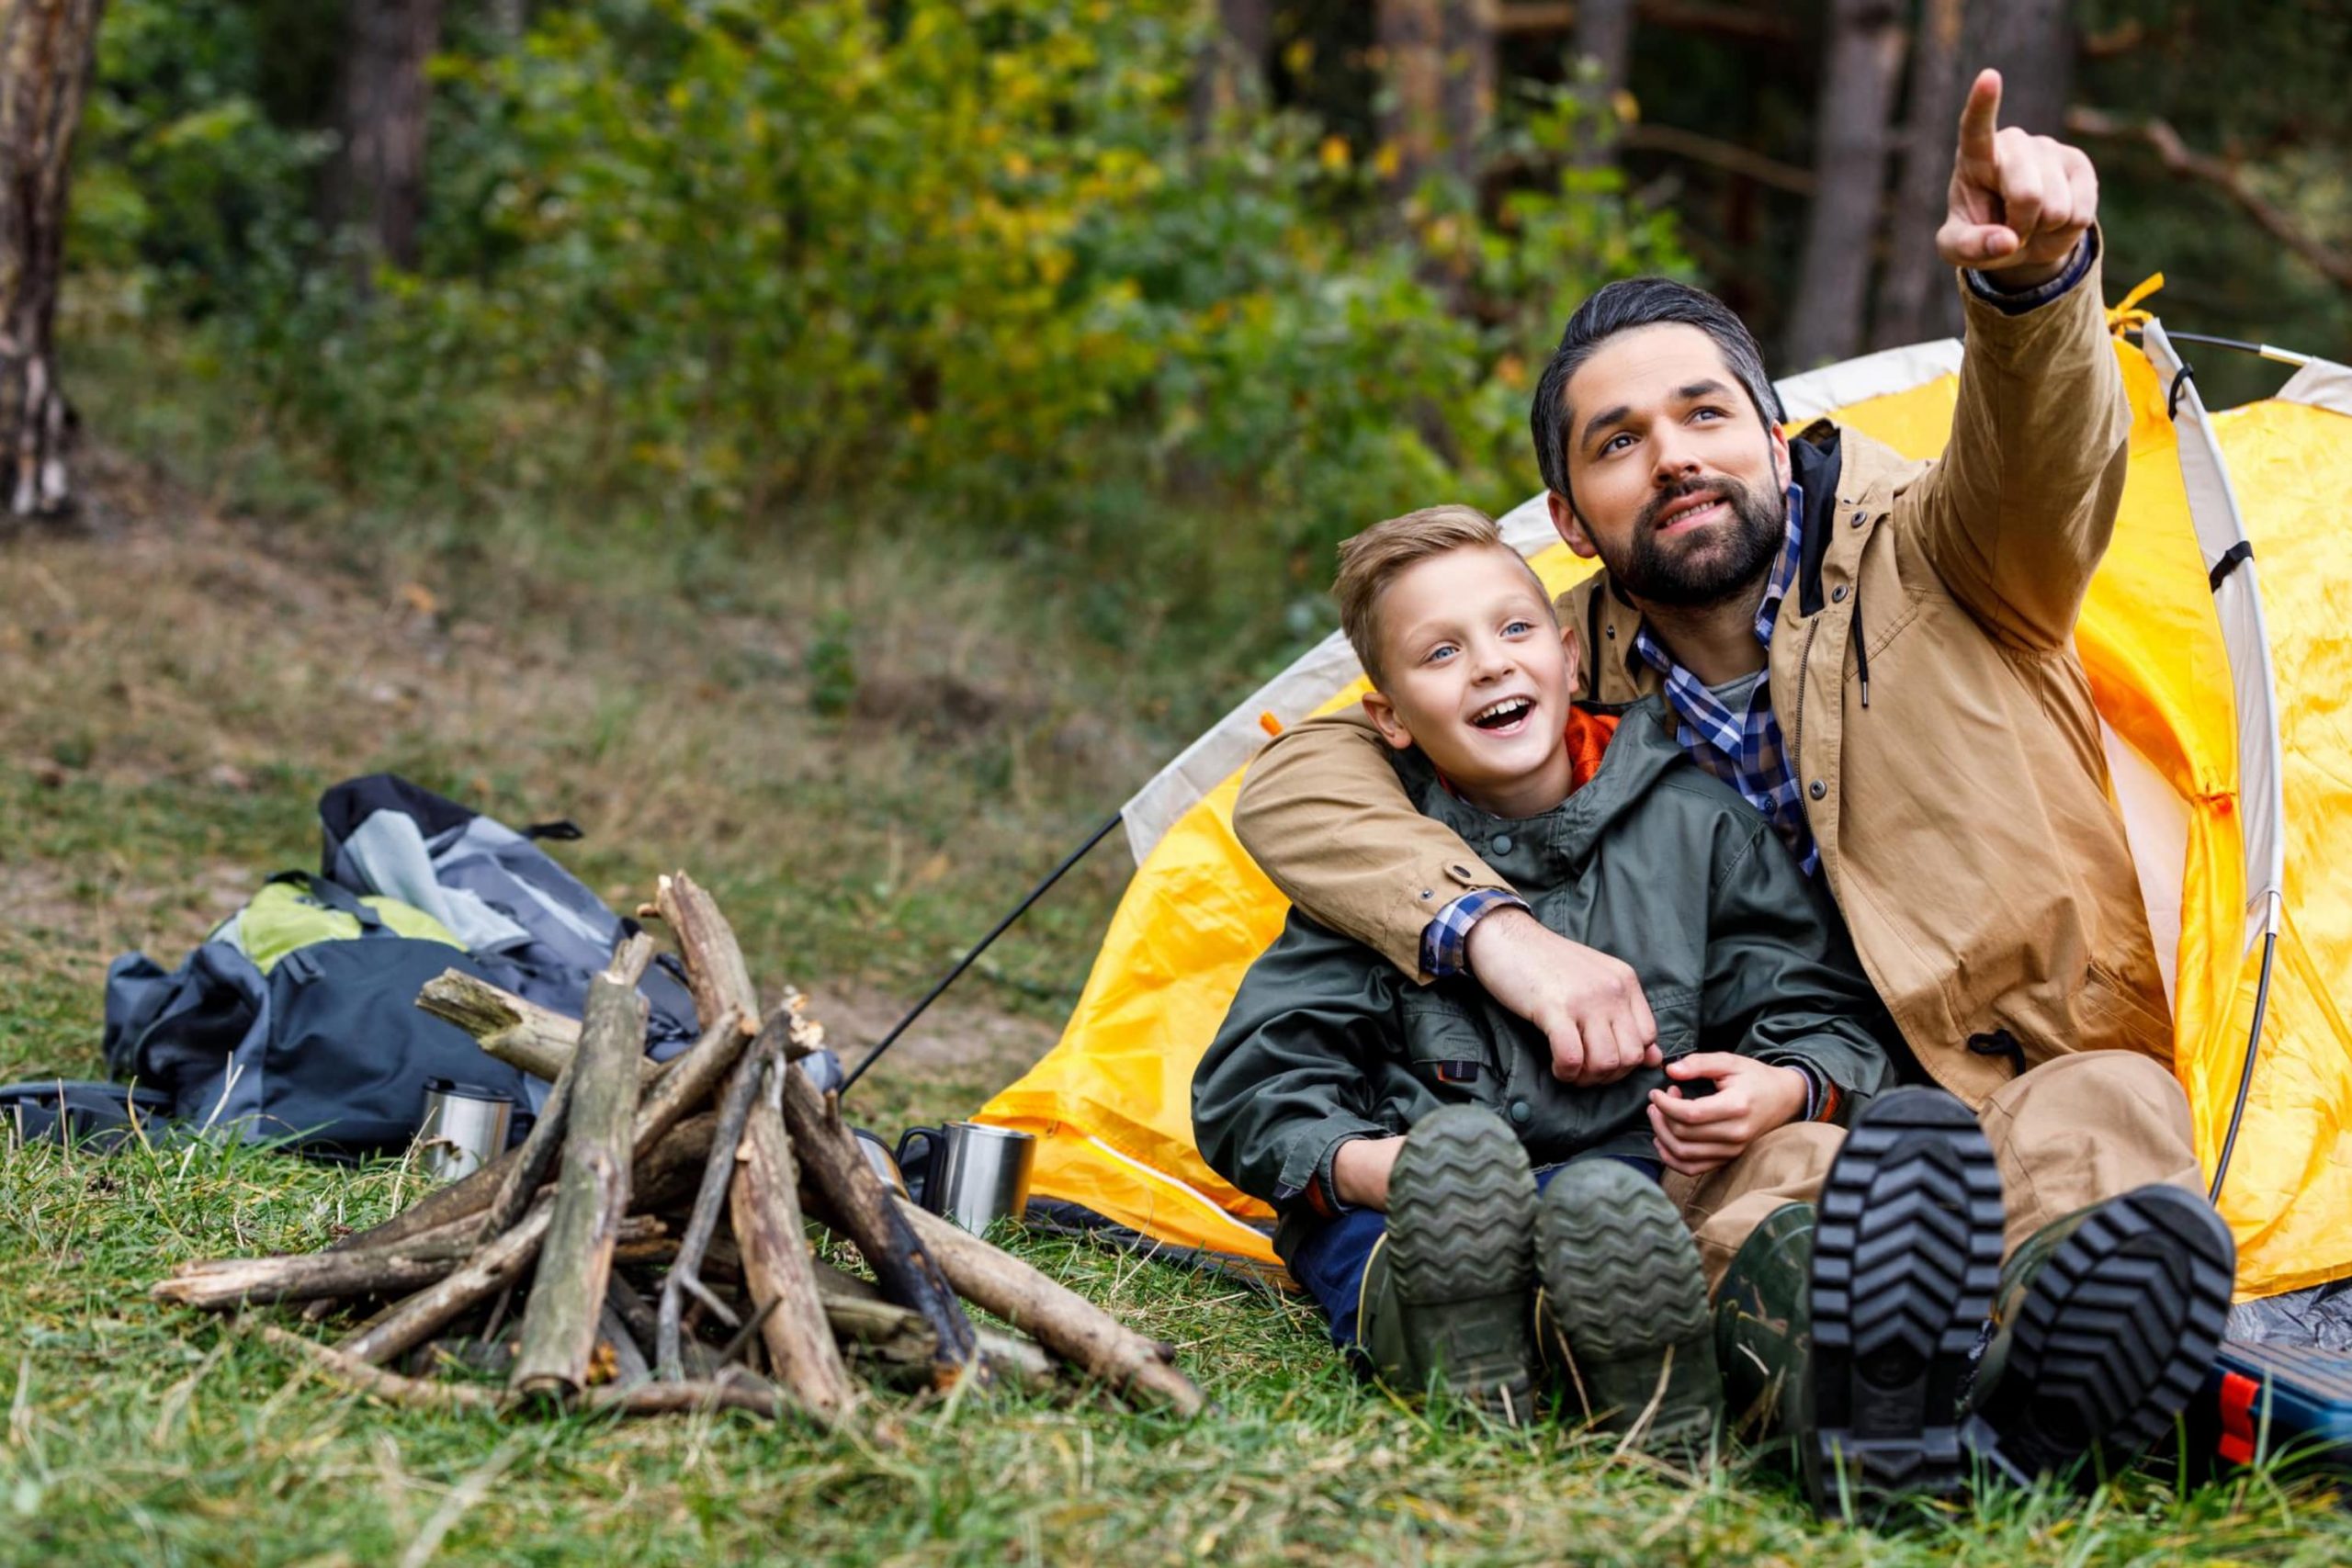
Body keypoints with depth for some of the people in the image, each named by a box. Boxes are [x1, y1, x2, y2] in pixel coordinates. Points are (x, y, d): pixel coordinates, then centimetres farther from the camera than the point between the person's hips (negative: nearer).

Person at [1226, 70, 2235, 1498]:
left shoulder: (1922, 563, 1)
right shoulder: (1566, 676, 8)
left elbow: (2038, 460, -22)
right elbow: (1296, 786, 4)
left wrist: (2032, 275, -46)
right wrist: (1497, 928, -15)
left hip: (2029, 1090, -3)